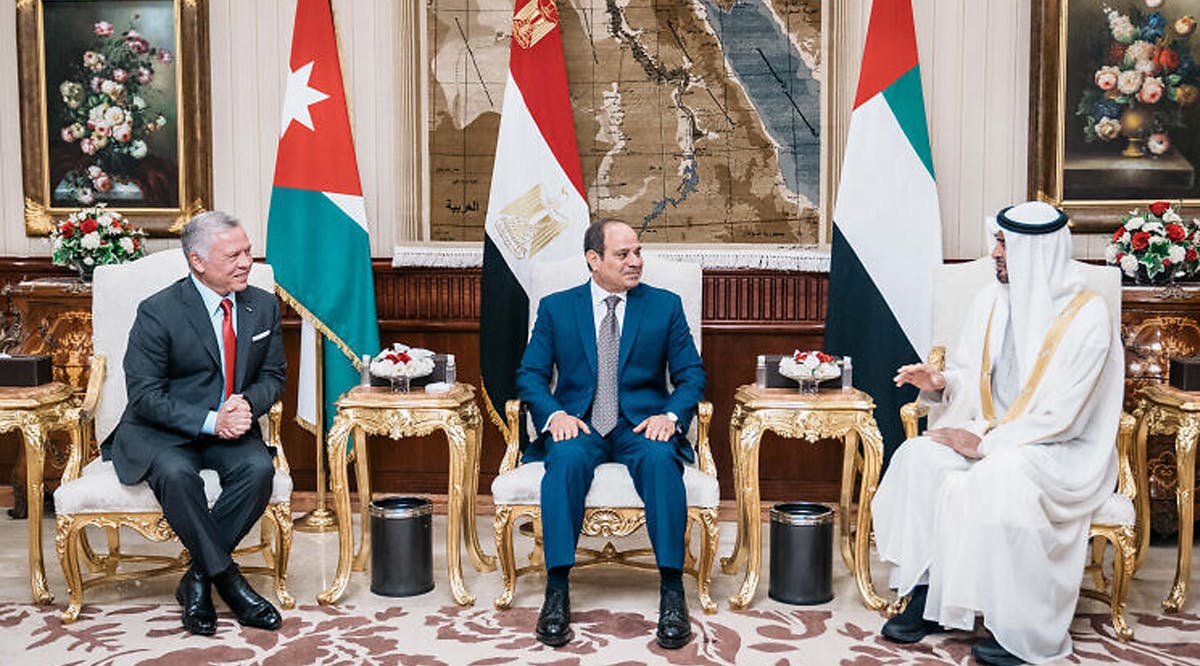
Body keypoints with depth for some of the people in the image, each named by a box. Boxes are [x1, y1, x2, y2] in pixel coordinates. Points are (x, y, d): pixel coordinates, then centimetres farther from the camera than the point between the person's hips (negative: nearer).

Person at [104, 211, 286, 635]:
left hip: (230, 429, 4)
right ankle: (227, 579, -20)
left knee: (258, 468, -28)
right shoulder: (158, 313, -12)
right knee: (176, 474, -36)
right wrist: (209, 421, -24)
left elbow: (272, 376, 9)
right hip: (160, 432, -3)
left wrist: (247, 404, -15)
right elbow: (144, 394, -13)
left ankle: (198, 579, -13)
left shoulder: (264, 306, 2)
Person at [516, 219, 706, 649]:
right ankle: (557, 591, -30)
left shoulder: (665, 305, 10)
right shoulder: (556, 308, 10)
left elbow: (691, 375, 7)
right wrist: (554, 414, -14)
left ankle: (672, 593, -31)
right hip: (579, 425, 0)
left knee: (661, 461, -34)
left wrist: (670, 415, -13)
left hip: (642, 425, 0)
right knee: (566, 460, -34)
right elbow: (530, 374, 6)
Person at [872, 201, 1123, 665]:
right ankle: (925, 596, -15)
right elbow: (969, 375, 14)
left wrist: (984, 442, -19)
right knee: (918, 457, -20)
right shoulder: (991, 300, 4)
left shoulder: (1086, 316, -15)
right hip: (991, 433, 6)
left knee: (996, 480, -35)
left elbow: (1058, 416, -19)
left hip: (1062, 450, -6)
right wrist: (940, 382, -9)